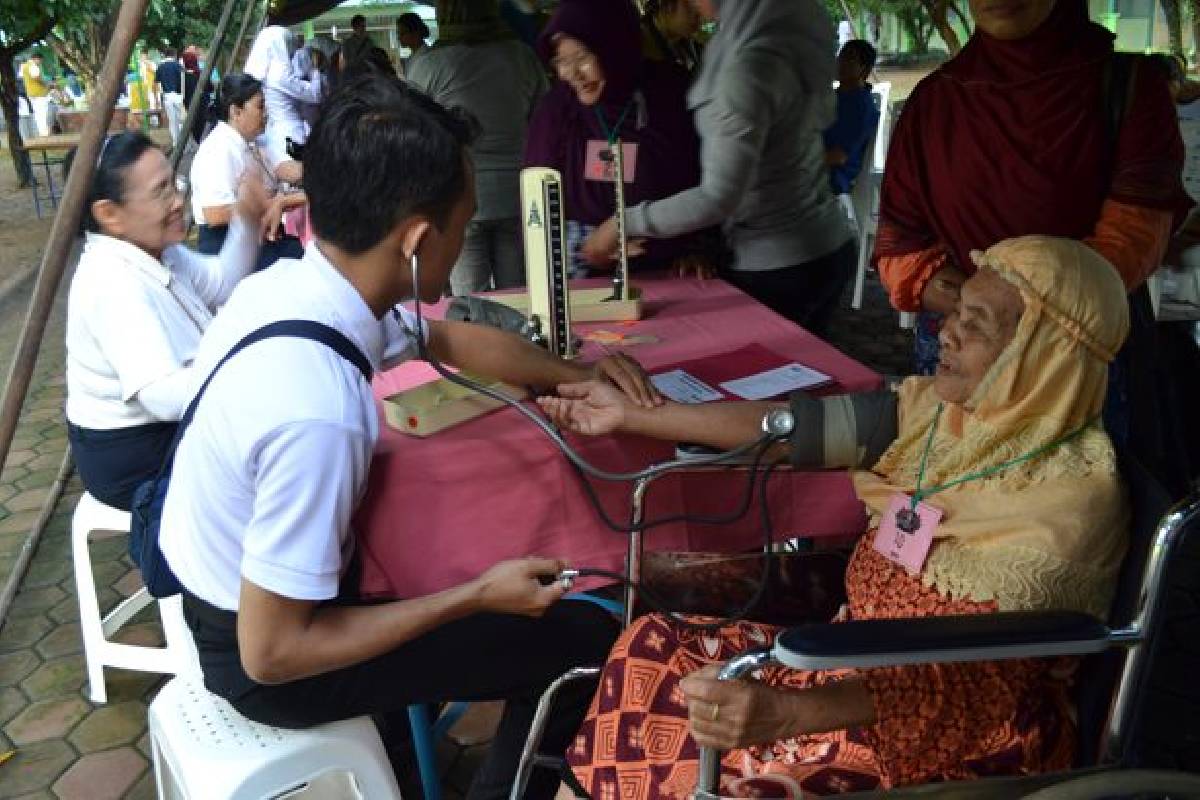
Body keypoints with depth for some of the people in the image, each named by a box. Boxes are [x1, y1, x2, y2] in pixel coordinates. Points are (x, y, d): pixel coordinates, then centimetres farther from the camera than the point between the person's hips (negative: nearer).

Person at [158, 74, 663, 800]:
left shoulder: (293, 281, -11)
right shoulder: (317, 413, -37)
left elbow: (455, 341, 8)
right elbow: (272, 654, -27)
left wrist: (578, 374, 3)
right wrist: (478, 596, -22)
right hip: (263, 653, -8)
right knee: (589, 644, -4)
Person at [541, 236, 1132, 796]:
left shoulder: (1072, 504, -24)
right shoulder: (948, 408, -3)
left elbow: (971, 679, -30)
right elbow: (800, 425, -1)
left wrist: (786, 713, -45)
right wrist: (632, 415, 1)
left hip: (965, 735, -7)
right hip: (866, 658, 8)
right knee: (653, 651, -5)